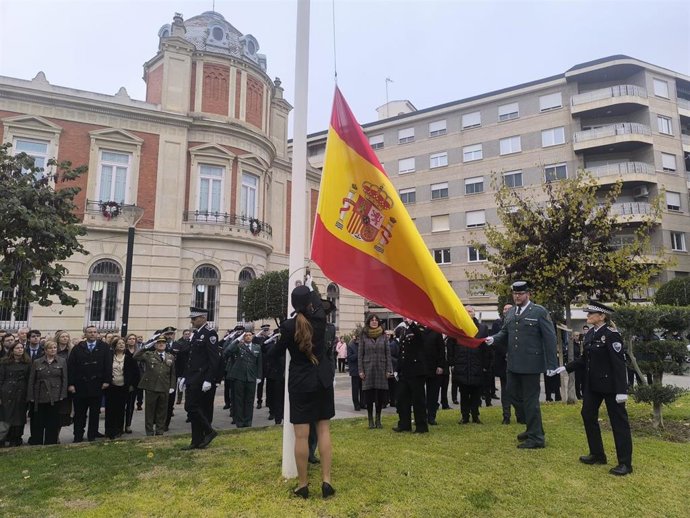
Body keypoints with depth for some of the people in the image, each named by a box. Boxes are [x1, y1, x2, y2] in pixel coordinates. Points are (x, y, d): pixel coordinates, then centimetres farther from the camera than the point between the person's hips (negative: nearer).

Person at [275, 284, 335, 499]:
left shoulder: (288, 325, -13)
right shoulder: (320, 319, -6)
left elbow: (278, 351, 2)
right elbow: (319, 302, 17)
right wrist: (310, 290, 34)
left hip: (299, 383, -2)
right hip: (322, 380, 2)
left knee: (301, 434, 2)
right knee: (323, 429, 9)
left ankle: (302, 485, 12)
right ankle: (326, 480, 7)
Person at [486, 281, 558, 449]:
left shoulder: (539, 312, -8)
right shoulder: (510, 313, 11)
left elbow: (550, 338, -9)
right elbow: (505, 332, 15)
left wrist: (551, 364, -11)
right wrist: (494, 339, -8)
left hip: (530, 364, -7)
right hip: (513, 364, 7)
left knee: (530, 400, 1)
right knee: (514, 395, 15)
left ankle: (536, 438, 16)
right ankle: (533, 427, 35)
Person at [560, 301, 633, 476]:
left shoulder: (611, 334, -17)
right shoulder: (589, 334, 7)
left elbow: (619, 363, -20)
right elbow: (584, 359, 11)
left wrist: (621, 390, -23)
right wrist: (566, 368, 1)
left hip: (610, 385, -9)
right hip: (592, 384, 9)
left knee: (618, 421, 2)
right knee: (588, 415, 12)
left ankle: (625, 463, 12)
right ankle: (597, 454, 27)